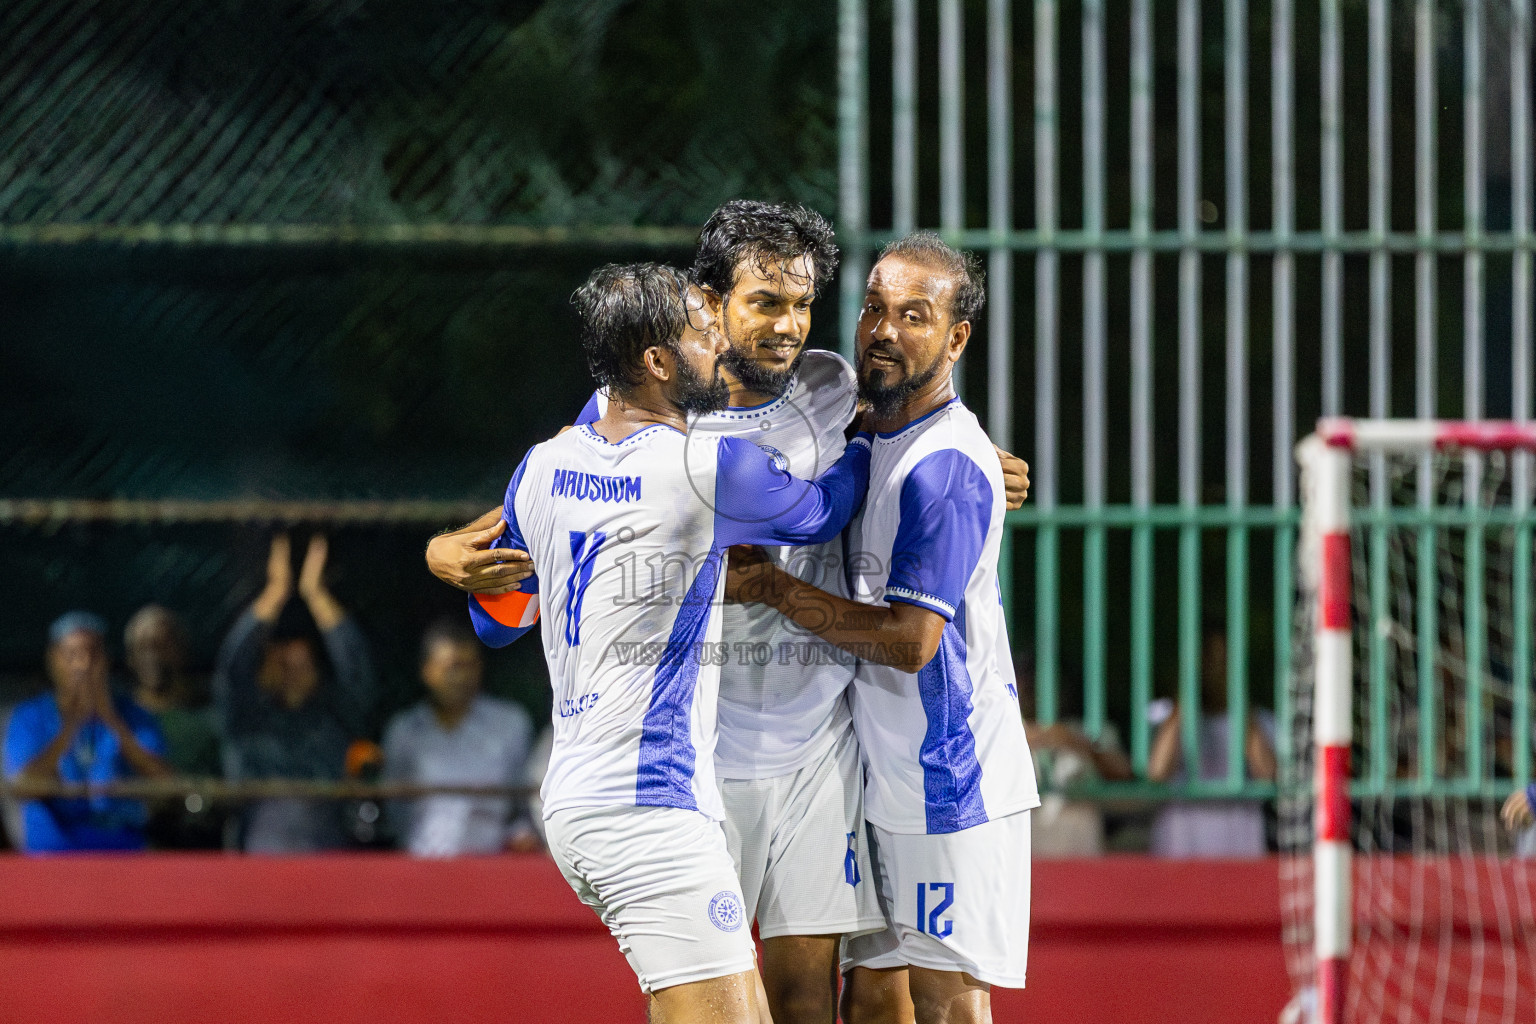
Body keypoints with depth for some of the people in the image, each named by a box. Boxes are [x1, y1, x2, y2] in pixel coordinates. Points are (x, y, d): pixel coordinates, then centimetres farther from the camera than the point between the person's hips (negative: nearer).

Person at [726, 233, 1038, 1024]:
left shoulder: (946, 467, -17)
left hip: (948, 776, -9)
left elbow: (909, 638, -21)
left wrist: (770, 587, -13)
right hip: (887, 779, 9)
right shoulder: (873, 436, 13)